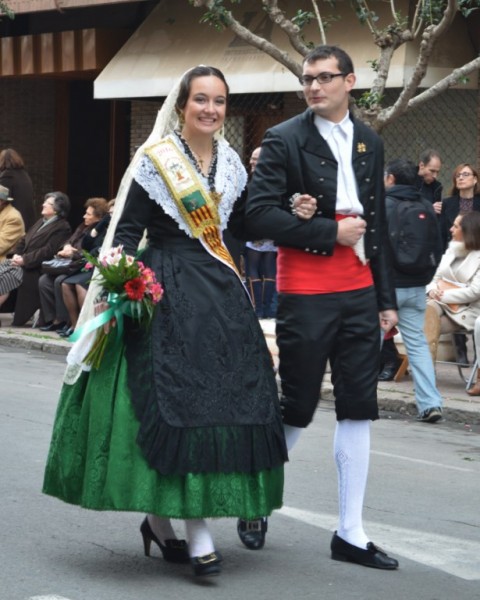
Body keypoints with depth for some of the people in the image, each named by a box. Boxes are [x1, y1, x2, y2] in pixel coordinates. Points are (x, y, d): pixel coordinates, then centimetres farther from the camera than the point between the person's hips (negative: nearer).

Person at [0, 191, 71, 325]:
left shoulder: (61, 228, -9)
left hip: (35, 269, -8)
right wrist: (17, 255, 0)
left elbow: (48, 251, -18)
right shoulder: (41, 222, 20)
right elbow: (25, 240, 19)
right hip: (22, 263, 8)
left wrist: (25, 260, -19)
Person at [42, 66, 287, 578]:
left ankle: (159, 518, 16)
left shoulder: (229, 163, 12)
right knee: (175, 403, -11)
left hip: (221, 292, 6)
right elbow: (127, 229, -6)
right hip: (167, 291, -6)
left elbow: (244, 227, 16)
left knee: (228, 398, 4)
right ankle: (196, 533, -9)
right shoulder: (154, 160, -5)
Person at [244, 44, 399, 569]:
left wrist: (386, 298, 13)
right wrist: (329, 233, -16)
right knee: (297, 407, 2)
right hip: (306, 295, -5)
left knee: (358, 409, 5)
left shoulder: (369, 143, 12)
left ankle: (350, 533, 11)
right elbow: (259, 214, -12)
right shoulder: (284, 140, -4)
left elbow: (377, 224, 15)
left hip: (359, 293, 5)